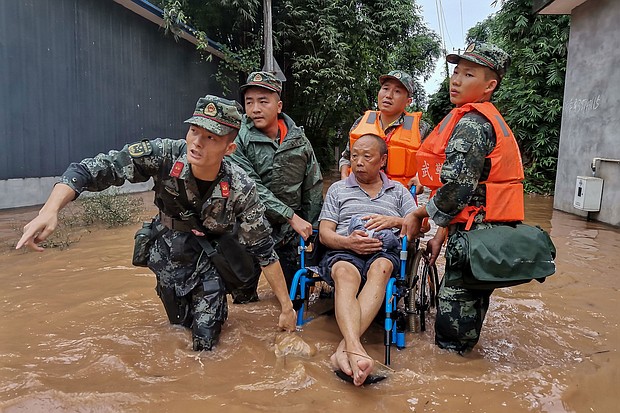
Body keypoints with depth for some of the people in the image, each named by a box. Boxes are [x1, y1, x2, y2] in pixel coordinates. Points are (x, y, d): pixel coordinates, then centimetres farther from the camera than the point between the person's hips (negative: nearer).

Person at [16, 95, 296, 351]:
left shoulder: (241, 189, -29)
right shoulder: (164, 155, -29)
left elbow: (264, 251, -20)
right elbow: (94, 169, -28)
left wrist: (286, 307, -16)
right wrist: (50, 210, -45)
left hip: (211, 263, -1)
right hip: (168, 258, 2)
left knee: (204, 344, -1)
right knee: (180, 324, 18)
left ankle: (216, 309, 32)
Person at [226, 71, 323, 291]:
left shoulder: (299, 140, 3)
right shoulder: (237, 141, -8)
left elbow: (313, 188, 6)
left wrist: (310, 229, 3)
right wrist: (292, 217, -20)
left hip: (288, 235, 3)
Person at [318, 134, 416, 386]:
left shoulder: (398, 191, 25)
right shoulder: (338, 189, 23)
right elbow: (325, 234, 11)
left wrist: (393, 221, -6)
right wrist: (349, 242, -12)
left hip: (385, 253, 1)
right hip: (343, 252, 0)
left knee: (380, 268, -38)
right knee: (346, 274, -38)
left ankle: (344, 349, -50)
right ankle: (356, 351, -58)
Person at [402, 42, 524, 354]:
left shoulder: (470, 123, -14)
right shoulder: (485, 120, 19)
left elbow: (457, 188, -22)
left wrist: (419, 213, -5)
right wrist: (442, 233, 17)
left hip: (476, 233, -11)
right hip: (487, 231, 11)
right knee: (469, 304, 22)